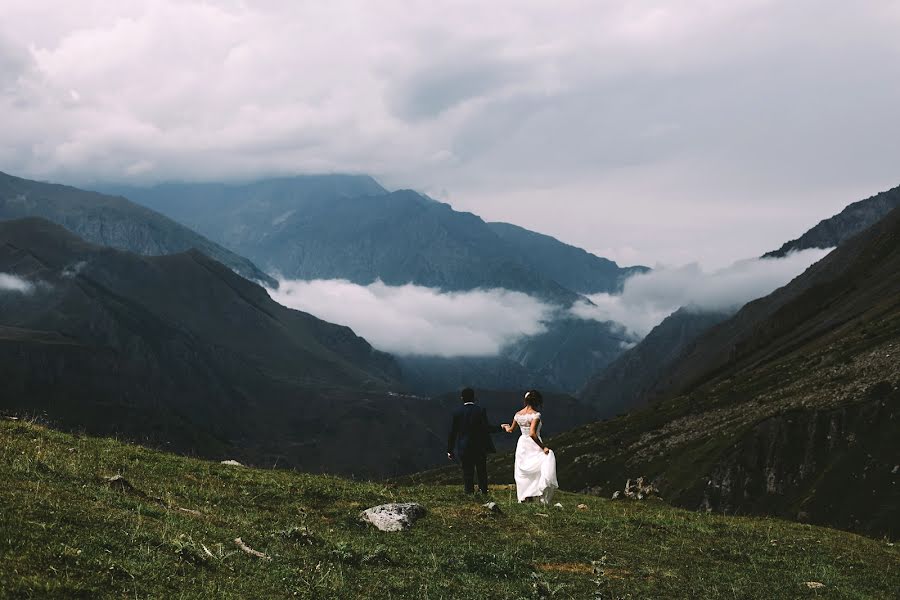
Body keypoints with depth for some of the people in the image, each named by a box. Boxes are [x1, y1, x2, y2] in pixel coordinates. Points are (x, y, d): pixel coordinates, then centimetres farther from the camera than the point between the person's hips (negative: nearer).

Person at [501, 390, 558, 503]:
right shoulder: (535, 415, -18)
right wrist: (543, 447, -23)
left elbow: (511, 430, 17)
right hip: (534, 446, -7)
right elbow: (532, 434, -29)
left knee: (523, 472, 17)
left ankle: (524, 498, 21)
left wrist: (505, 427, 40)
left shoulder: (518, 414, 2)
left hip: (522, 444, 7)